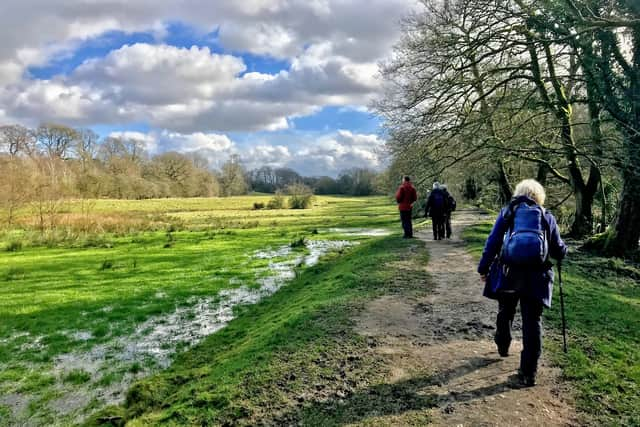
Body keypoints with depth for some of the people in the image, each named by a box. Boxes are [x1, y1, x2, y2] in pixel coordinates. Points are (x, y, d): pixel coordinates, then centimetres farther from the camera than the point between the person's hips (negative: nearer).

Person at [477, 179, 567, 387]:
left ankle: (503, 347, 44)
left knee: (505, 312, 23)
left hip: (507, 274, 1)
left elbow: (492, 242, 1)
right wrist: (562, 248, 35)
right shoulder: (547, 217, 9)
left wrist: (484, 268, 7)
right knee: (532, 321, 4)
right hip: (535, 277, 0)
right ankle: (528, 373, 3)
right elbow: (559, 252, 11)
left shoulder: (507, 212, 7)